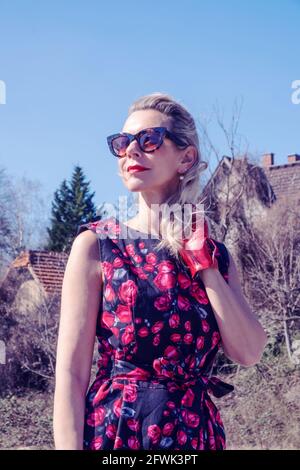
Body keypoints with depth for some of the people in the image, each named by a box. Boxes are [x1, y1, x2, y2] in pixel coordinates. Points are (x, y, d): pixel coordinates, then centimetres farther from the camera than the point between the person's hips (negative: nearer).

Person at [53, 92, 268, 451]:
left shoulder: (215, 253, 5)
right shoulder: (96, 245, -6)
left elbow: (248, 353, -6)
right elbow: (71, 373, -11)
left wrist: (205, 264, -10)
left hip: (198, 431, 4)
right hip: (115, 430, -3)